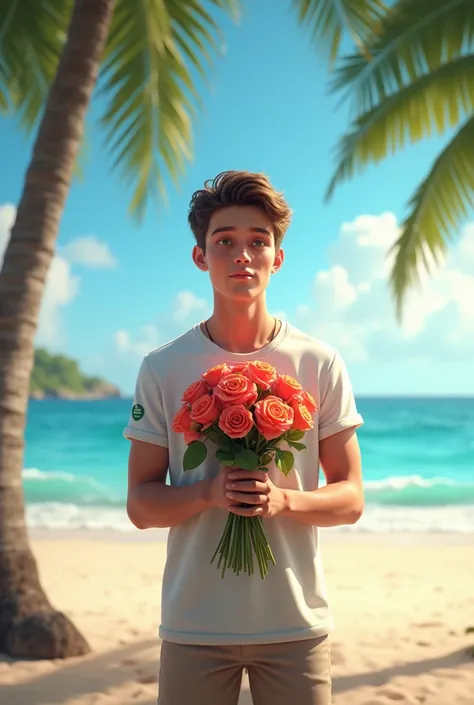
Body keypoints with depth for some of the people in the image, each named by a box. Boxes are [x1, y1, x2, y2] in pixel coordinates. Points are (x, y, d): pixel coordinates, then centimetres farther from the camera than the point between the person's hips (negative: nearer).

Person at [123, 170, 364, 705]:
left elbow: (350, 499, 2)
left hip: (297, 623, 1)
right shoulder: (162, 368, -1)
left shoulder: (320, 364, -1)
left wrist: (283, 499, -18)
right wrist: (209, 492, -18)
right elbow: (140, 505, 1)